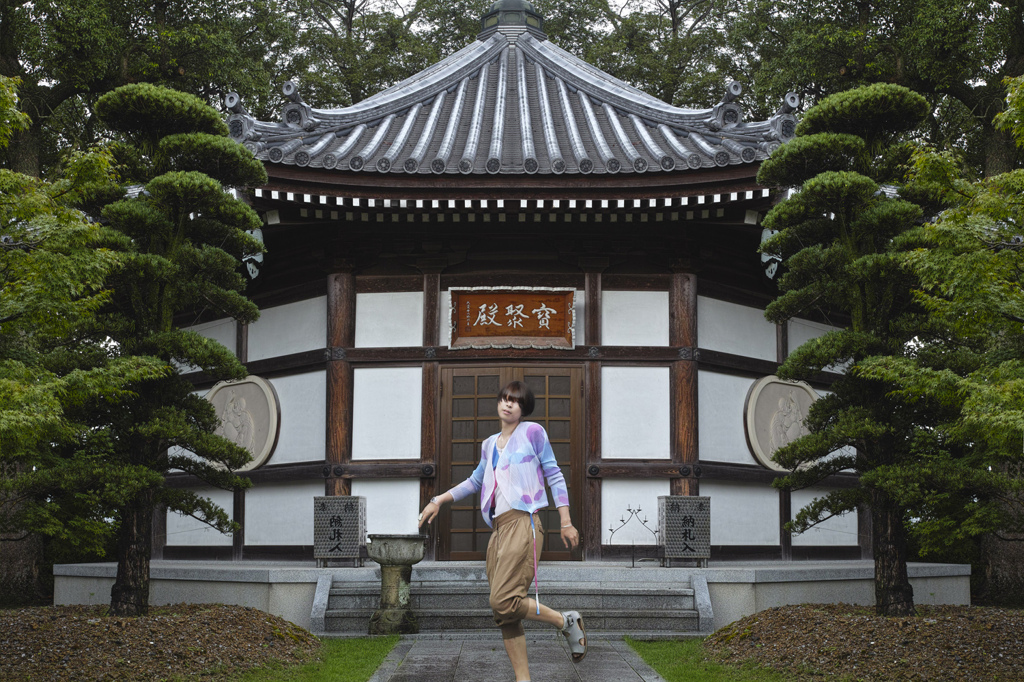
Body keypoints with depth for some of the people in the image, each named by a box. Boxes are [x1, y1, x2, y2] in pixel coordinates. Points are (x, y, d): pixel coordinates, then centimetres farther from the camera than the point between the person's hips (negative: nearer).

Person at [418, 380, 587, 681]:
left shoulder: (532, 432, 3)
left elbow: (554, 476, 2)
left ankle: (567, 622, -2)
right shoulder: (490, 445, 19)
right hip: (498, 528, 7)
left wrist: (566, 523, -2)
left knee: (503, 602, -21)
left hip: (523, 523, -7)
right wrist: (438, 501, 27)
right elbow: (475, 482, 33)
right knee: (503, 612, 1)